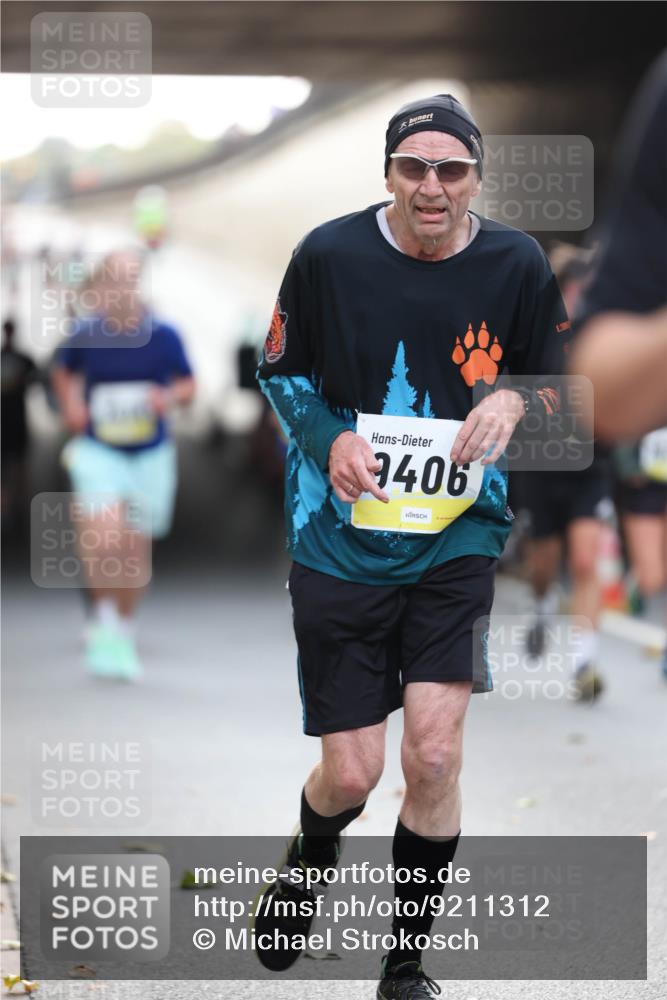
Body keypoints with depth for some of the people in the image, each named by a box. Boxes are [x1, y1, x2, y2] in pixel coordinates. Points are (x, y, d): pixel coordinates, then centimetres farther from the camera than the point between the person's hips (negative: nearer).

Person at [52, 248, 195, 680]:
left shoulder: (163, 336, -7)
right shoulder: (85, 335, -6)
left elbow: (188, 384, 6)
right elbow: (64, 372, 15)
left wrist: (170, 397, -15)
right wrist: (71, 405, -2)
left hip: (151, 454, 1)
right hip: (97, 450, -1)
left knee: (136, 550, 9)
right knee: (103, 530, -25)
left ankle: (124, 633, 30)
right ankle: (104, 617, -3)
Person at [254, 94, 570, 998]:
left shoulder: (517, 265, -4)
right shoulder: (329, 255, -8)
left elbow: (550, 382, 9)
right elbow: (282, 371, 5)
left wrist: (512, 402, -14)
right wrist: (330, 439, -13)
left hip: (459, 543, 1)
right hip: (341, 542, -1)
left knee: (434, 753, -12)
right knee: (351, 774, 1)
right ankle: (309, 861, 40)